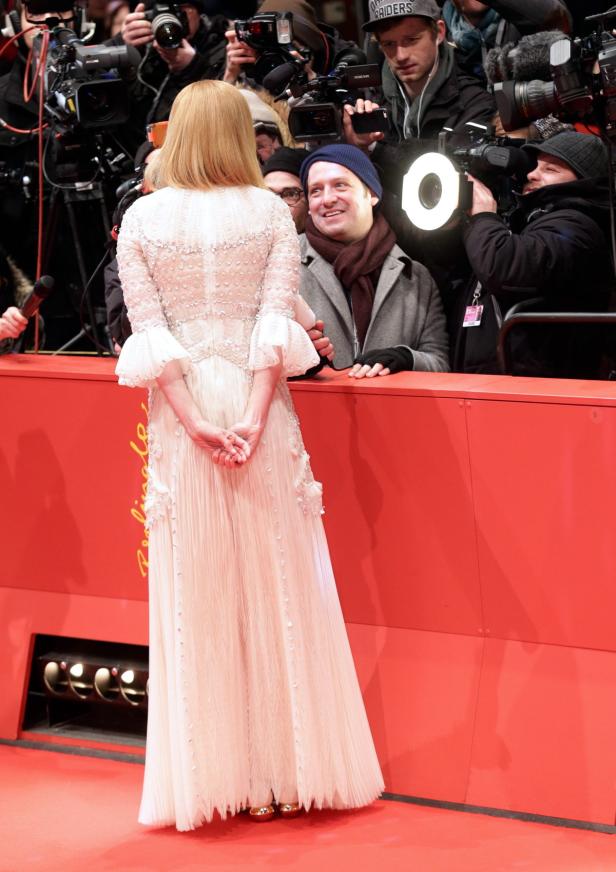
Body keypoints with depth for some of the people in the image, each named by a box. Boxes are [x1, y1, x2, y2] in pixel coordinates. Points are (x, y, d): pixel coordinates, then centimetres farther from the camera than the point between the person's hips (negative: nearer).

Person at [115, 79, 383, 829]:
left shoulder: (142, 218, 1)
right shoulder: (270, 212, 0)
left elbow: (149, 329, -6)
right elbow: (277, 318, -9)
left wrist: (194, 420, -9)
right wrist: (254, 416, -13)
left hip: (184, 409, 0)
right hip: (255, 401, 0)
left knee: (197, 593, 5)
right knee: (276, 582, 7)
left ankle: (210, 775, 8)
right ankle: (285, 768, 11)